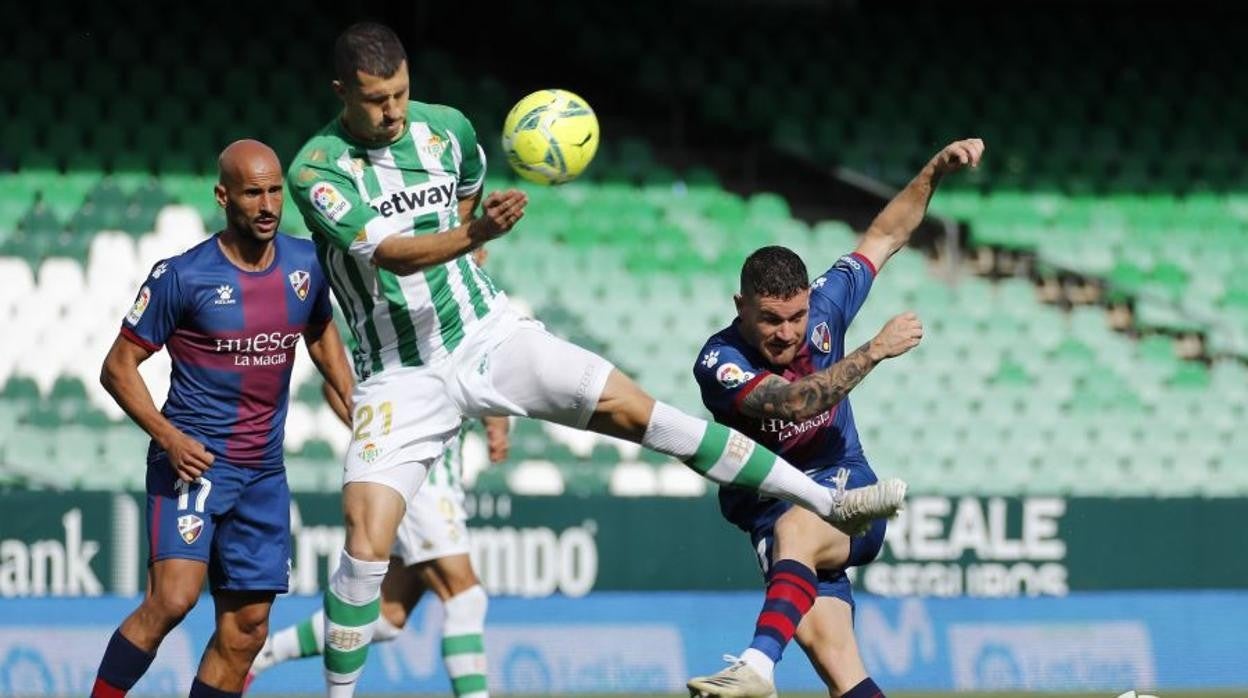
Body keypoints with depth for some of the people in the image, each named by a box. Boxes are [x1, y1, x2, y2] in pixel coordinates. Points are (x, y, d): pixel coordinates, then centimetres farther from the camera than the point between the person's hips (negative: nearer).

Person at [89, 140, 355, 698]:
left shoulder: (306, 265, 3)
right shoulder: (181, 277, -12)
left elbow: (321, 333, 23)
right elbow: (118, 367, -6)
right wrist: (168, 437, -18)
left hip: (264, 472, 6)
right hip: (196, 459, -6)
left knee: (246, 631, 6)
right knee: (172, 599, -25)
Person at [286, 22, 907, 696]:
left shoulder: (447, 129, 1)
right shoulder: (316, 171, -14)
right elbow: (392, 254, -28)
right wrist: (475, 234, -44)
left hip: (486, 335, 3)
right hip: (399, 377, -3)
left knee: (634, 410, -10)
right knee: (366, 548, -16)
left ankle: (827, 502, -9)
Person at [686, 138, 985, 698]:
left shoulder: (821, 306, -3)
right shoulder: (719, 363, -15)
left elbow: (885, 237, 9)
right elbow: (793, 401, -32)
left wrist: (934, 172, -2)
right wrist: (875, 351, -31)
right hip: (775, 515, -1)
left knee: (795, 526, -36)